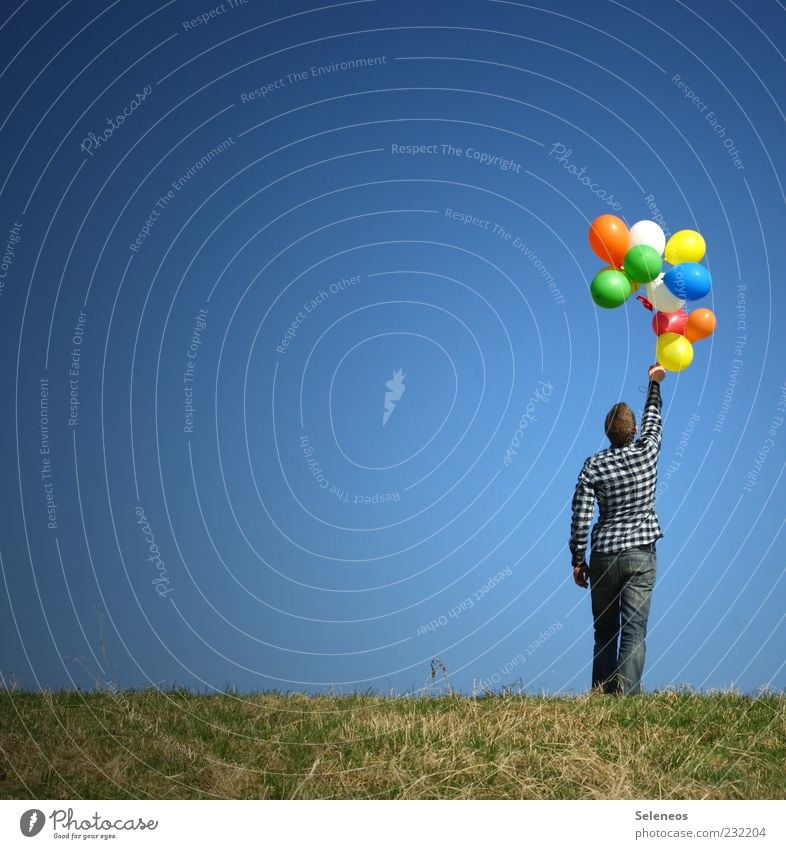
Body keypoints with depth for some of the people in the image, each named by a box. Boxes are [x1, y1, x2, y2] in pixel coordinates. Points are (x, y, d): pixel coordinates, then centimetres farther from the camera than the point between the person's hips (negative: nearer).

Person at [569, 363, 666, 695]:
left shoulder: (594, 466, -4)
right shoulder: (647, 452, -2)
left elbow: (580, 517, -5)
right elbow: (653, 419, 18)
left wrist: (578, 560, 5)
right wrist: (654, 382, 34)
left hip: (603, 556, 1)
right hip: (641, 555, -1)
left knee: (604, 631, 11)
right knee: (634, 630, -6)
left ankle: (601, 695, 7)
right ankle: (626, 694, -20)